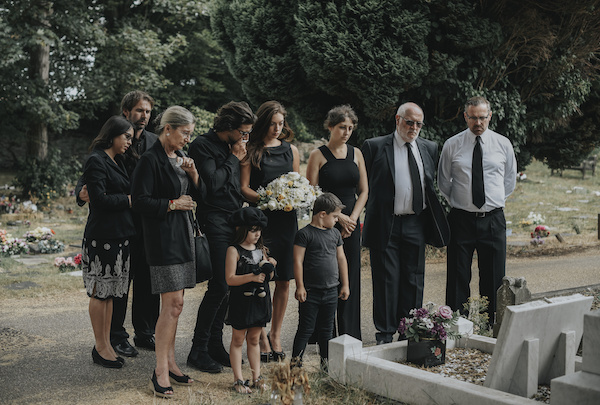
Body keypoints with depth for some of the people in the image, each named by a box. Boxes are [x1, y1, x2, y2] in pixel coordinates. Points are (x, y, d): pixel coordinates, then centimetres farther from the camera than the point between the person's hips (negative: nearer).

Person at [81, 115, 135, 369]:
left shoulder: (116, 161, 17)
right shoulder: (96, 160, -11)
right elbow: (99, 198, -18)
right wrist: (129, 200, -10)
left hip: (119, 234, 9)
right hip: (102, 236, -9)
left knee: (110, 292, 13)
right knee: (100, 292, 0)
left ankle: (106, 344, 20)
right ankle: (100, 348, 9)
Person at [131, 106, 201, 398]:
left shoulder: (181, 158, 14)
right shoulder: (150, 160, -11)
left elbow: (198, 197, 16)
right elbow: (140, 201, -15)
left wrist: (193, 173, -1)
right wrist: (172, 204, -13)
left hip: (183, 236, 8)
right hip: (162, 238, -8)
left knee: (174, 304, 11)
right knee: (173, 304, -10)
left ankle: (169, 362, 19)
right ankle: (160, 371, -3)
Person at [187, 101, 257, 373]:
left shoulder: (231, 147, 16)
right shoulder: (203, 145, -8)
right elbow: (213, 183, -19)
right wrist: (234, 159, -9)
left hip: (233, 222, 8)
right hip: (214, 223, -8)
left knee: (226, 285, 9)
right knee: (220, 286, -11)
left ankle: (215, 345, 18)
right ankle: (198, 350, -2)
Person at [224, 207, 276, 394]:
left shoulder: (261, 249, 9)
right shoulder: (234, 250, -10)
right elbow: (230, 279, -16)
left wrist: (270, 267, -2)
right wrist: (252, 277, -26)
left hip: (259, 300, 6)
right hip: (241, 301, -6)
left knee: (254, 339, 14)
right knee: (238, 340, 5)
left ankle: (257, 377, 20)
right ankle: (238, 380, 10)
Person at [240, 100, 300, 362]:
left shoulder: (291, 150, 14)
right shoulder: (251, 151, 2)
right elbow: (244, 187, -3)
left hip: (286, 220, 4)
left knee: (284, 281, 5)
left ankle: (275, 335, 18)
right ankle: (261, 337, 8)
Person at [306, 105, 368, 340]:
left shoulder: (356, 153, 10)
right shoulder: (318, 155, -2)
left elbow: (363, 191, 11)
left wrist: (353, 218, -3)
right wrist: (338, 216, -12)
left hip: (351, 224, 4)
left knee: (350, 277, 5)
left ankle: (350, 335, 14)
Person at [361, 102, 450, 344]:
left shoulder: (429, 148, 12)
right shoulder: (375, 146, -1)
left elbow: (432, 184, 17)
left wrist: (432, 218, 9)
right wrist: (374, 211, 1)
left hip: (416, 224, 4)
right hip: (385, 224, -3)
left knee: (414, 280, 8)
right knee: (386, 279, 1)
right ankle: (385, 332, 11)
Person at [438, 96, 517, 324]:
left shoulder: (503, 144, 5)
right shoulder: (452, 145, 2)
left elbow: (510, 179, 17)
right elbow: (443, 182, 13)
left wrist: (495, 201, 12)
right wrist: (457, 203, 8)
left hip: (493, 219, 1)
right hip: (461, 219, -1)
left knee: (494, 277, 4)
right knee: (458, 277, 0)